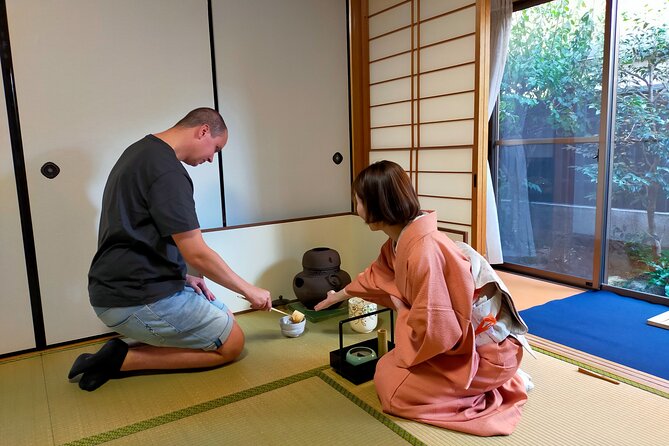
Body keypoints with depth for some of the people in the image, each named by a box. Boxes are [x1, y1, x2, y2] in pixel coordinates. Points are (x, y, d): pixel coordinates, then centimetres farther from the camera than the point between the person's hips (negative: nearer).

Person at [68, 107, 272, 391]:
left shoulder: (142, 150, 14)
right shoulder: (167, 170, -20)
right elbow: (196, 253, -20)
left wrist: (182, 277, 11)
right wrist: (249, 290, -7)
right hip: (137, 300, -10)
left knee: (225, 318, 15)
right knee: (231, 343, -2)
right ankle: (122, 359, -3)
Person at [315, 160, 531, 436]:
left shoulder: (424, 251, -32)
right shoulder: (402, 239, -1)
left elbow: (432, 331, -30)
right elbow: (376, 276, 19)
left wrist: (401, 309, -10)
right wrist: (338, 296, 34)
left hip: (485, 350, -9)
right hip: (462, 338, 9)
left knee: (389, 380, -6)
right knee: (392, 364, 20)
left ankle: (491, 382, 2)